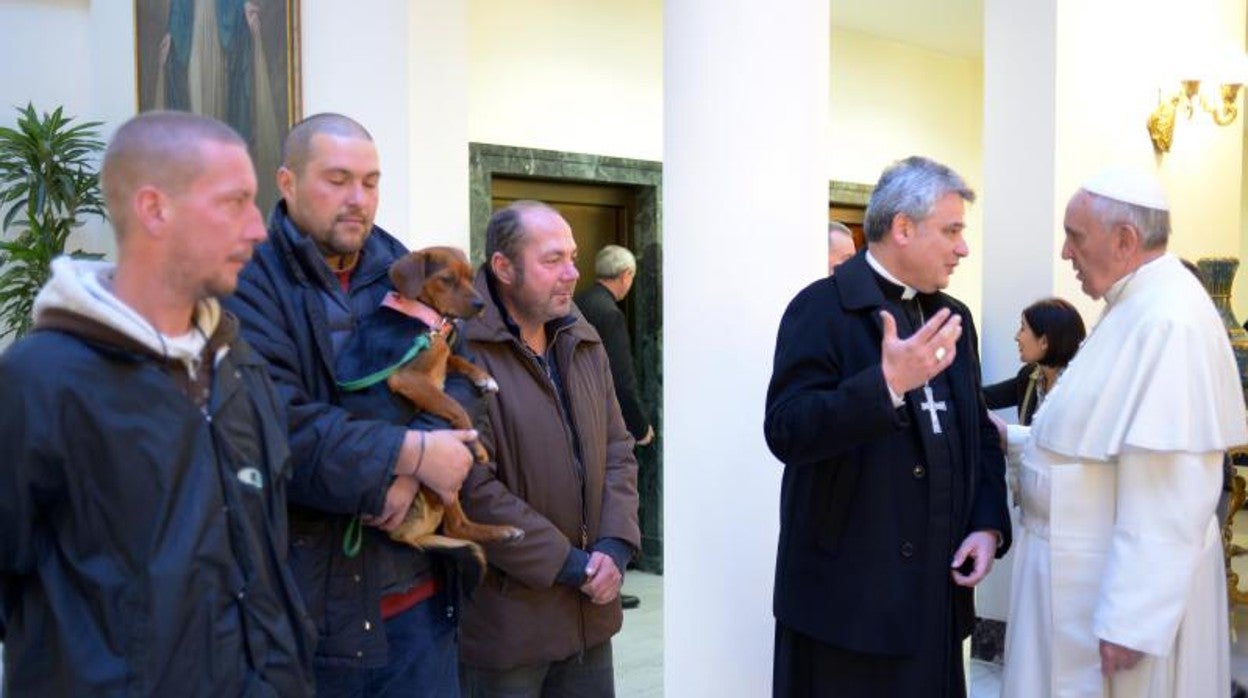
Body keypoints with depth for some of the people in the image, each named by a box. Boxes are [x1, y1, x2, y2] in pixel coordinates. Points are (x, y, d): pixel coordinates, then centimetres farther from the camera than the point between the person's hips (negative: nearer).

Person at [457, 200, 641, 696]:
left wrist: (615, 546, -4)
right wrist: (567, 564, -15)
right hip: (504, 618, -6)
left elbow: (618, 450, 11)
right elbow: (474, 488, -21)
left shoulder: (583, 344, 9)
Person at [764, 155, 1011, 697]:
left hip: (936, 588, 7)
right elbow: (785, 432, -20)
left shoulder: (953, 316, 13)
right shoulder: (822, 309, -10)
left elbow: (978, 432, 16)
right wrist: (888, 382, -30)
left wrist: (988, 525, 2)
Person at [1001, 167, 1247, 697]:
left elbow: (1165, 500, -26)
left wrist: (1129, 623, -24)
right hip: (1083, 568, 9)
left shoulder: (1169, 321, -23)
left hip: (1123, 582, -9)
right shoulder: (1135, 307, 10)